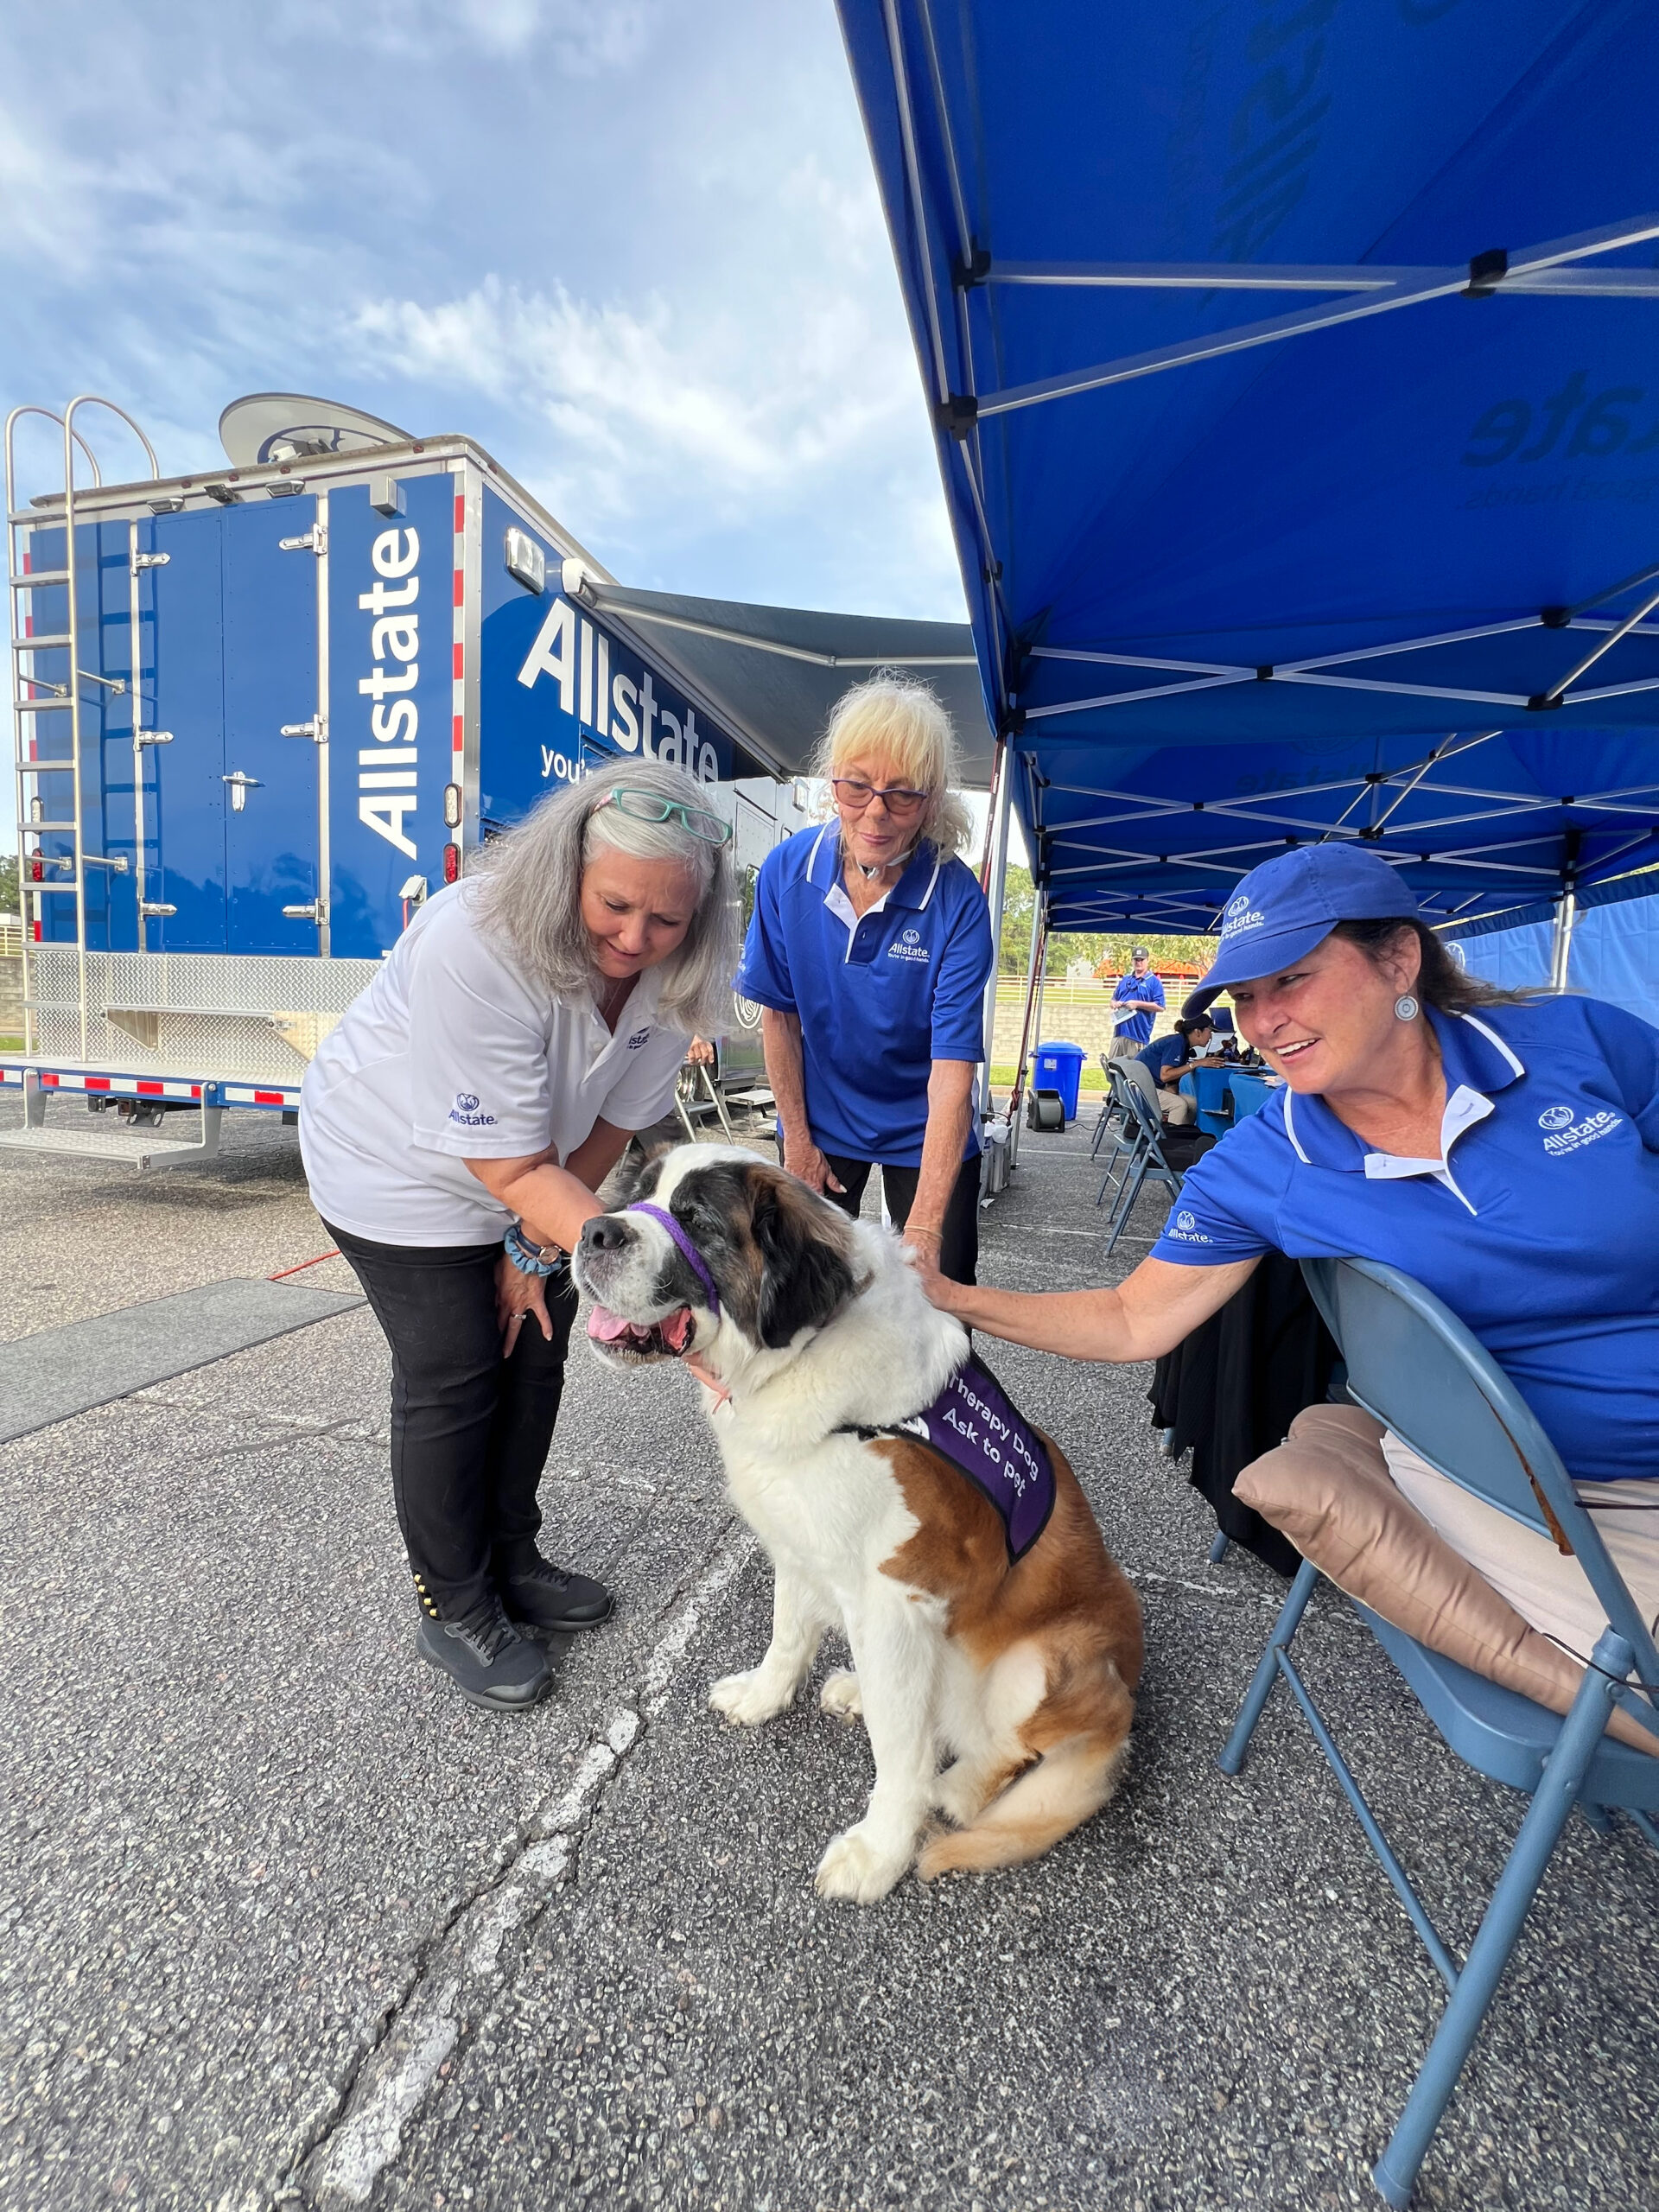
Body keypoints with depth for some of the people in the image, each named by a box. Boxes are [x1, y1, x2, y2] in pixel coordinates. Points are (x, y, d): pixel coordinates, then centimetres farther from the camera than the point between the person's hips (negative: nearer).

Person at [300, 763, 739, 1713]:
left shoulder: (670, 974, -20)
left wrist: (535, 1246, -5)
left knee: (534, 1348, 11)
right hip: (401, 1167, -6)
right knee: (453, 1380, -2)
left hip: (526, 1172, 6)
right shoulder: (476, 946, -38)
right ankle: (454, 1609, 21)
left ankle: (512, 1562, 33)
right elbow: (514, 1169, -35)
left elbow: (611, 1124, -9)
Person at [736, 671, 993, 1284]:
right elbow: (779, 1012, -4)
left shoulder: (958, 901, -24)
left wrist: (924, 1231, -36)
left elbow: (953, 1065, -29)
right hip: (819, 1120, 2)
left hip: (922, 1131, -2)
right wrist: (796, 1134, -1)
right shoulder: (788, 869, -15)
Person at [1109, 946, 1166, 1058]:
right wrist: (1115, 1003, -1)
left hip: (1138, 1035, -6)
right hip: (1119, 1032, 6)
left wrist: (1137, 1004, -15)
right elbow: (1113, 999, 24)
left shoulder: (1154, 982, 0)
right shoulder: (1124, 980, 18)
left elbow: (1160, 1007, -8)